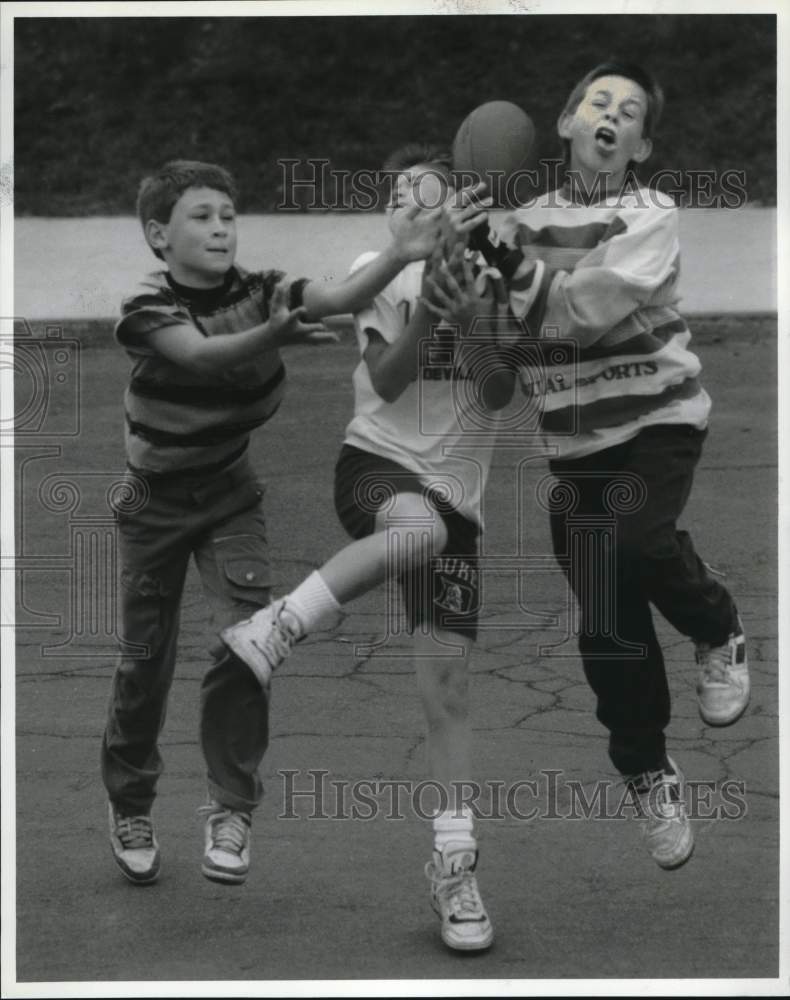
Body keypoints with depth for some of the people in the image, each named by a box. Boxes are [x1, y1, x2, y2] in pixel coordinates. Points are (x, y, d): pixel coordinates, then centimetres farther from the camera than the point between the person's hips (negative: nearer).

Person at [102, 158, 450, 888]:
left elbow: (340, 298, -30)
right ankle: (131, 810, 29)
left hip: (231, 498, 1)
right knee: (146, 661, 7)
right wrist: (273, 336, -58)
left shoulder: (261, 292, -13)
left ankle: (231, 810, -3)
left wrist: (398, 256, -49)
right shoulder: (148, 307, -20)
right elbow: (201, 355, -40)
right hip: (156, 502, -1)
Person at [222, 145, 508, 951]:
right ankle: (270, 635, -31)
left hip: (454, 492, 2)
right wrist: (428, 304, -22)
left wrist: (468, 324, -19)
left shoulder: (494, 278, 7)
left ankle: (453, 867, 4)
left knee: (447, 680, -3)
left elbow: (495, 396, -2)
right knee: (421, 526, -41)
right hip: (376, 464, -2)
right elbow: (387, 381, -8)